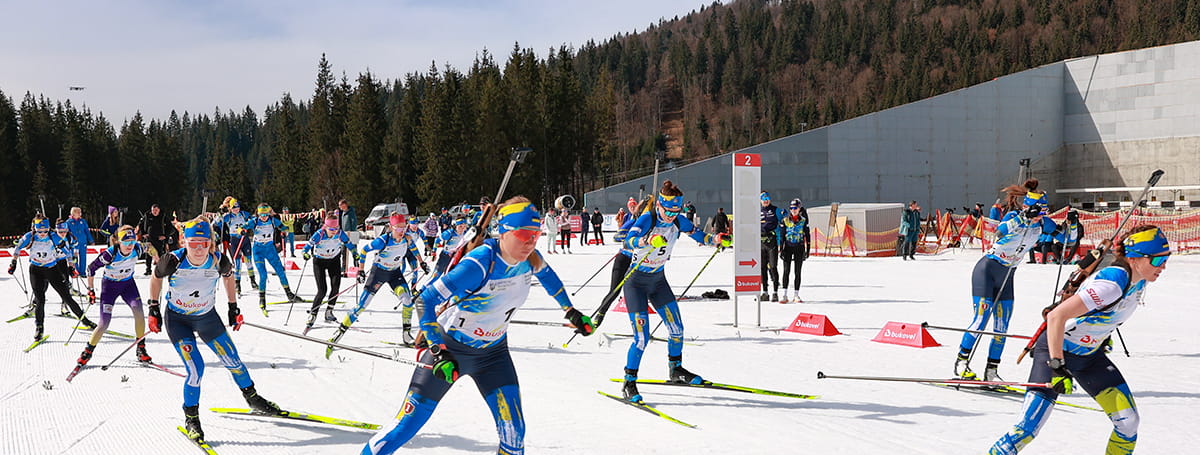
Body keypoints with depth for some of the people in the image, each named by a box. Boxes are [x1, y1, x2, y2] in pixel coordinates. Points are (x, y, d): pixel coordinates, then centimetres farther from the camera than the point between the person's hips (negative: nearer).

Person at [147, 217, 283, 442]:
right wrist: (154, 310, -2)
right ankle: (191, 417, 9)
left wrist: (233, 308, 6)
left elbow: (228, 276, 3)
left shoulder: (219, 261, -21)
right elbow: (156, 278, -5)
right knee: (196, 370, -14)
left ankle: (252, 399, 35)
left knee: (233, 361, 9)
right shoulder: (174, 260, -26)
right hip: (177, 320, -2)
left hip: (207, 317, 3)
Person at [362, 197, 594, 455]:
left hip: (493, 353, 5)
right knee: (408, 424, -3)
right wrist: (438, 351, -37)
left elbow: (548, 276, 15)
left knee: (513, 432, -9)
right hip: (450, 348, -5)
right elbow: (426, 301, -31)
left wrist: (572, 312, 19)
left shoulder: (530, 259, -12)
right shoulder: (479, 264, -31)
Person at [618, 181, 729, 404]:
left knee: (676, 328, 4)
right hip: (635, 282, -6)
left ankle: (675, 370, 28)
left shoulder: (679, 222, -4)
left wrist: (717, 239, -7)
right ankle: (629, 383, 1)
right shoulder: (647, 219, -22)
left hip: (658, 281, 6)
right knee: (642, 337, -13)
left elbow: (698, 235, 12)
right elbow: (629, 240, -39)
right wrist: (649, 240, -58)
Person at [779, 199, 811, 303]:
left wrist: (807, 249, -1)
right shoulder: (786, 220, 4)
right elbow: (782, 235, 6)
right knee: (786, 270, -5)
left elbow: (807, 235, 4)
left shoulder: (803, 220, 2)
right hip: (788, 247, 1)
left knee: (798, 272, 3)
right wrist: (781, 249, 1)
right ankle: (784, 295, -3)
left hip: (799, 248, -1)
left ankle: (796, 295, 9)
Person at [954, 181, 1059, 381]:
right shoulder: (1013, 216, -18)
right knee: (981, 320, -12)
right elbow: (1001, 231, -37)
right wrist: (1025, 216, -45)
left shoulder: (1041, 223, -1)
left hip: (1007, 278, 6)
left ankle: (991, 371, 11)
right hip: (987, 270, -6)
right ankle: (961, 362, 0)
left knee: (1002, 328, 3)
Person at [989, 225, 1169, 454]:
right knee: (1028, 428, -16)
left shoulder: (1139, 280, -4)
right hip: (1056, 350, -8)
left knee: (1128, 422, -2)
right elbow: (1056, 317, -36)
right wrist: (1057, 366, -37)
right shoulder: (1112, 281, -30)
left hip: (1090, 354, 8)